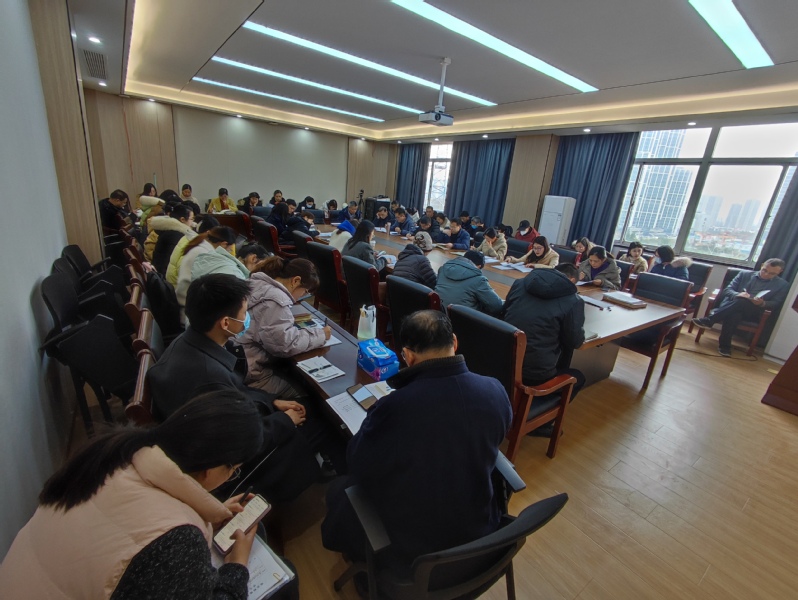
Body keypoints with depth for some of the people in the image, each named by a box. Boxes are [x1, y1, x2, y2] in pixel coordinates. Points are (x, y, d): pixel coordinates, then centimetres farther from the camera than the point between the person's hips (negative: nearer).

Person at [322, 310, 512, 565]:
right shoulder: (496, 391, -18)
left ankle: (363, 559, 48)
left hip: (416, 542, -4)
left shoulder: (394, 407, -34)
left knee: (338, 491, 21)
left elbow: (357, 464, -14)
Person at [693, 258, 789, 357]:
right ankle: (724, 345, -33)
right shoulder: (745, 274, 16)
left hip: (753, 313, -1)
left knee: (741, 302, -38)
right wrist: (737, 294, -16)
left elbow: (776, 304, 5)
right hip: (731, 303, 1)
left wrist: (762, 303, -18)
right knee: (734, 315, -38)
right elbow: (728, 290, 7)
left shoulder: (783, 285, 13)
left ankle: (710, 320, -40)